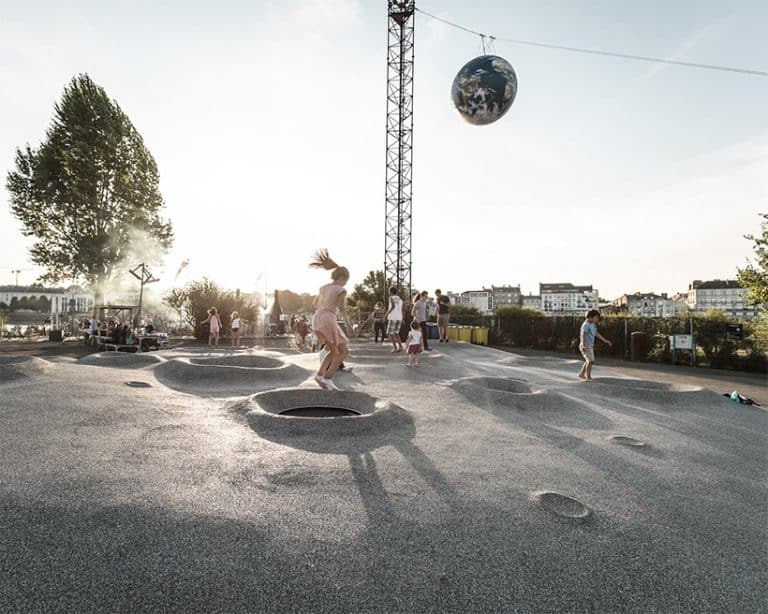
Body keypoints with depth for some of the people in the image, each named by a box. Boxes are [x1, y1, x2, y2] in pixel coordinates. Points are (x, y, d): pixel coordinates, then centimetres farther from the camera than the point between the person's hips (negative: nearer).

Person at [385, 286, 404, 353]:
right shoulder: (400, 299, 16)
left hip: (392, 317, -6)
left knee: (389, 333, 1)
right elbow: (401, 310, 17)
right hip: (399, 318, 6)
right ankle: (400, 346, 4)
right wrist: (402, 319, 26)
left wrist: (387, 313, -17)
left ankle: (395, 347, -12)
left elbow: (393, 306, -20)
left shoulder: (391, 298, -1)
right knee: (396, 332, 18)